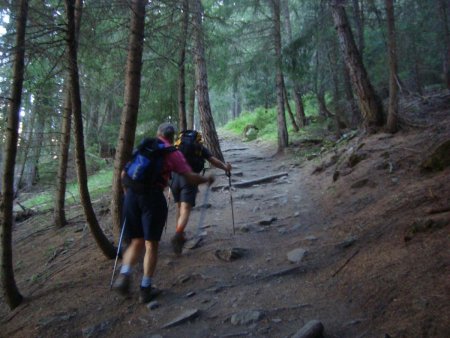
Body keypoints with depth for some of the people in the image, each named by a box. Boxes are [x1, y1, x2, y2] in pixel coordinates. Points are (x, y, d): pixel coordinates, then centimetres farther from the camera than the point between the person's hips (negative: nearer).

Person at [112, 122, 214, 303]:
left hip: (131, 195, 4)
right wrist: (207, 179, 18)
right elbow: (190, 178, 0)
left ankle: (124, 276, 0)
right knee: (151, 244, 7)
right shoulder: (173, 153, 7)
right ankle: (145, 289, 9)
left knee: (136, 241, 17)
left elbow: (124, 174, 20)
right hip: (153, 196, -4)